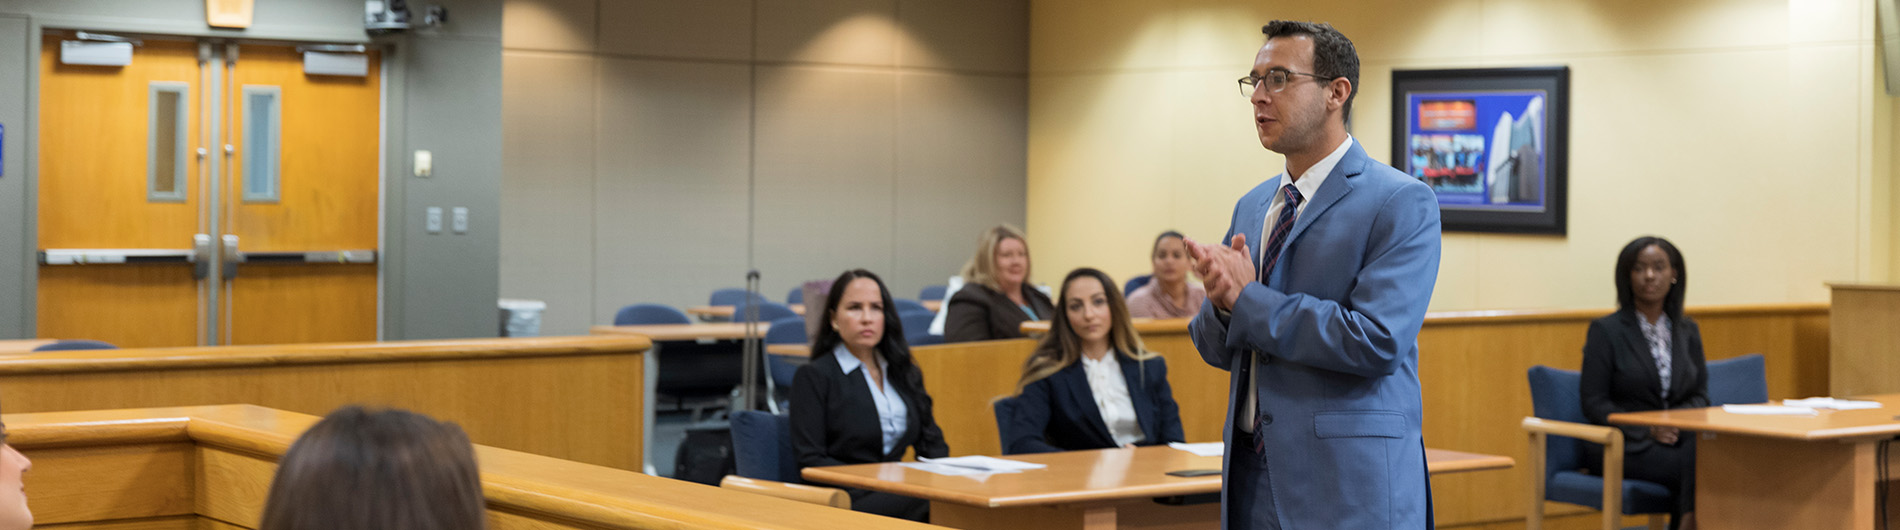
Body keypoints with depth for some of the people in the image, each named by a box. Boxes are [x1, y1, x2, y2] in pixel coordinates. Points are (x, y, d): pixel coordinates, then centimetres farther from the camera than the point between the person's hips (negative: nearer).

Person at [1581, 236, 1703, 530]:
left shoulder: (1687, 330, 15)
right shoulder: (1606, 330, 0)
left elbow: (1700, 395, 13)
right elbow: (1594, 403, -4)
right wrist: (1647, 429, -17)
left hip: (1677, 438, 4)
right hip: (1622, 444, -4)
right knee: (1694, 464, -32)